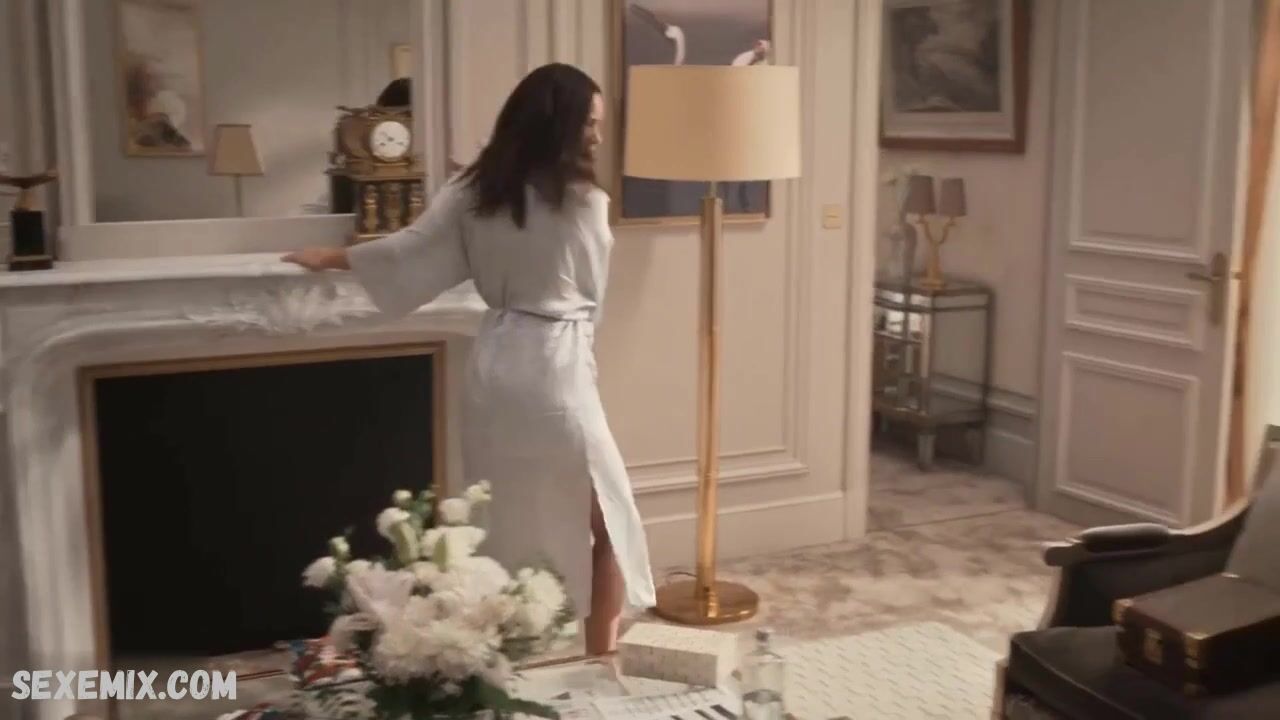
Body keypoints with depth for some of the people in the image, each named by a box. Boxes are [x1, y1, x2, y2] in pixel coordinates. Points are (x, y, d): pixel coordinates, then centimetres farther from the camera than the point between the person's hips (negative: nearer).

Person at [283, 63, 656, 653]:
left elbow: (410, 250, 12)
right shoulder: (583, 200, -10)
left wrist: (331, 258, 27)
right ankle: (603, 660, 11)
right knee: (605, 521, 7)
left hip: (493, 363, 6)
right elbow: (590, 294, 2)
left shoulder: (475, 191, 5)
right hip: (553, 367, -6)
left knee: (506, 522, 17)